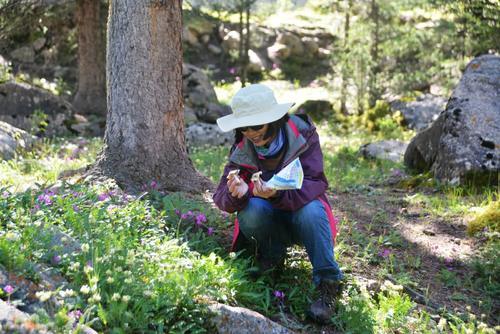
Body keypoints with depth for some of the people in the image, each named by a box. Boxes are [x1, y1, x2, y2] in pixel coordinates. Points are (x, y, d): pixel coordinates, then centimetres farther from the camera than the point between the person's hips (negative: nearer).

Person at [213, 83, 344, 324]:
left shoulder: (303, 135, -17)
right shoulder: (242, 150, -12)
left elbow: (316, 183, -27)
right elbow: (220, 196, -17)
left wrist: (278, 194, -47)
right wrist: (236, 195, -44)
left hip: (302, 213, -2)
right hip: (269, 222, 2)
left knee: (311, 210, -36)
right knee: (251, 208, -31)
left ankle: (328, 284, -21)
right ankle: (272, 257, -1)